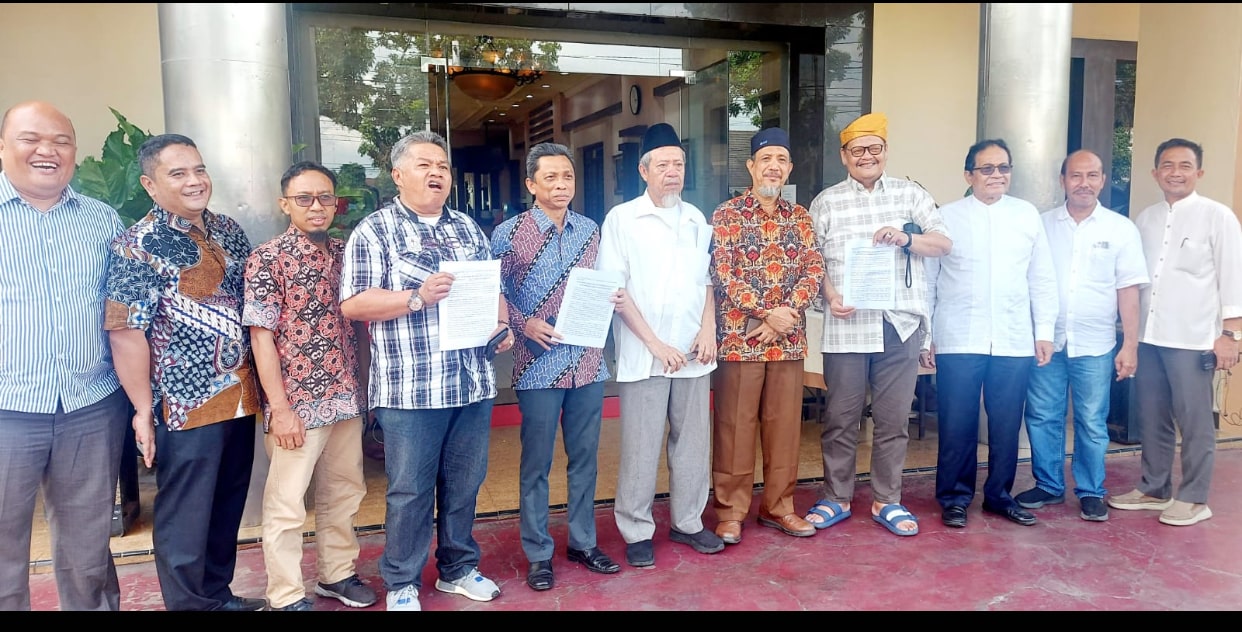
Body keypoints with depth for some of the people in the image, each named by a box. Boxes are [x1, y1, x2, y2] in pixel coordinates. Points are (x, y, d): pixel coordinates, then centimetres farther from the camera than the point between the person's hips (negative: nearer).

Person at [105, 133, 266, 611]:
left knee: (228, 510, 19)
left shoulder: (228, 230, 8)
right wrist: (143, 410, -15)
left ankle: (218, 594, 35)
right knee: (185, 521, 7)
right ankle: (191, 604, 23)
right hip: (185, 405, -6)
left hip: (240, 397, 7)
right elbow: (126, 333, -14)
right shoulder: (137, 247, -12)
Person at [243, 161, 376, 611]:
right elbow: (261, 337, -11)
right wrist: (280, 408, -14)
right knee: (286, 505, 5)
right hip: (297, 405, -6)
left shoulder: (343, 253, 7)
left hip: (346, 399, 6)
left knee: (344, 493, 17)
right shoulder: (267, 259, -8)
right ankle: (287, 598, 19)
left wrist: (360, 390, 10)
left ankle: (337, 574, 34)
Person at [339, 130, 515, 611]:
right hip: (410, 388, -5)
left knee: (465, 484, 15)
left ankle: (459, 569, 33)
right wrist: (417, 298, -21)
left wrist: (502, 324, -1)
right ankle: (402, 585, 23)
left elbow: (494, 288, 19)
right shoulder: (374, 230, -2)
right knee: (410, 491, 5)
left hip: (474, 382, 5)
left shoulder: (468, 228, 14)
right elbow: (352, 304, -10)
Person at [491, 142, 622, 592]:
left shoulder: (590, 230, 8)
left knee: (584, 457, 13)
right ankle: (538, 554, 20)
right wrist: (524, 324, -17)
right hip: (539, 364, -4)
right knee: (537, 462, 6)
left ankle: (583, 542, 29)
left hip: (588, 362, 4)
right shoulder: (508, 233, -4)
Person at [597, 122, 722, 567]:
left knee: (693, 441, 10)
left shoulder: (696, 219, 12)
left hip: (693, 352, 4)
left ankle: (687, 522, 26)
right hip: (644, 355, -4)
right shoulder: (622, 219, -1)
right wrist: (655, 343, -11)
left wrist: (708, 329, 1)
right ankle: (637, 533, 15)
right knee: (641, 447, 1)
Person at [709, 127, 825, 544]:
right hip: (739, 336, -4)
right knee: (735, 425, 2)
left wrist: (788, 311, -13)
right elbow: (723, 274, -10)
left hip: (789, 338, 4)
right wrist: (767, 313, -17)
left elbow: (814, 268, 4)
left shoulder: (800, 217, 12)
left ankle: (778, 506, 23)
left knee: (785, 424, 10)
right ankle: (731, 510, 13)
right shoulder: (726, 215, -1)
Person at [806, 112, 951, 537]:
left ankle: (886, 501, 22)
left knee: (893, 419, 8)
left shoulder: (912, 194, 10)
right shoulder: (826, 201, 7)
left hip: (901, 324, 1)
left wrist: (907, 238, -11)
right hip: (846, 326, -1)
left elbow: (944, 244, 7)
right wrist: (830, 296, -13)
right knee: (841, 418, 6)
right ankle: (836, 499, 20)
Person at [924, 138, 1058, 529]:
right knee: (957, 424, 2)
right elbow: (927, 280, 2)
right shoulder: (946, 217, 3)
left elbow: (1042, 278, 10)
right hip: (959, 340, -2)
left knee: (1007, 423, 8)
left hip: (1014, 341, 2)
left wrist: (1044, 331, 6)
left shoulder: (1028, 215, 9)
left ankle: (999, 495, 24)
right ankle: (955, 498, 17)